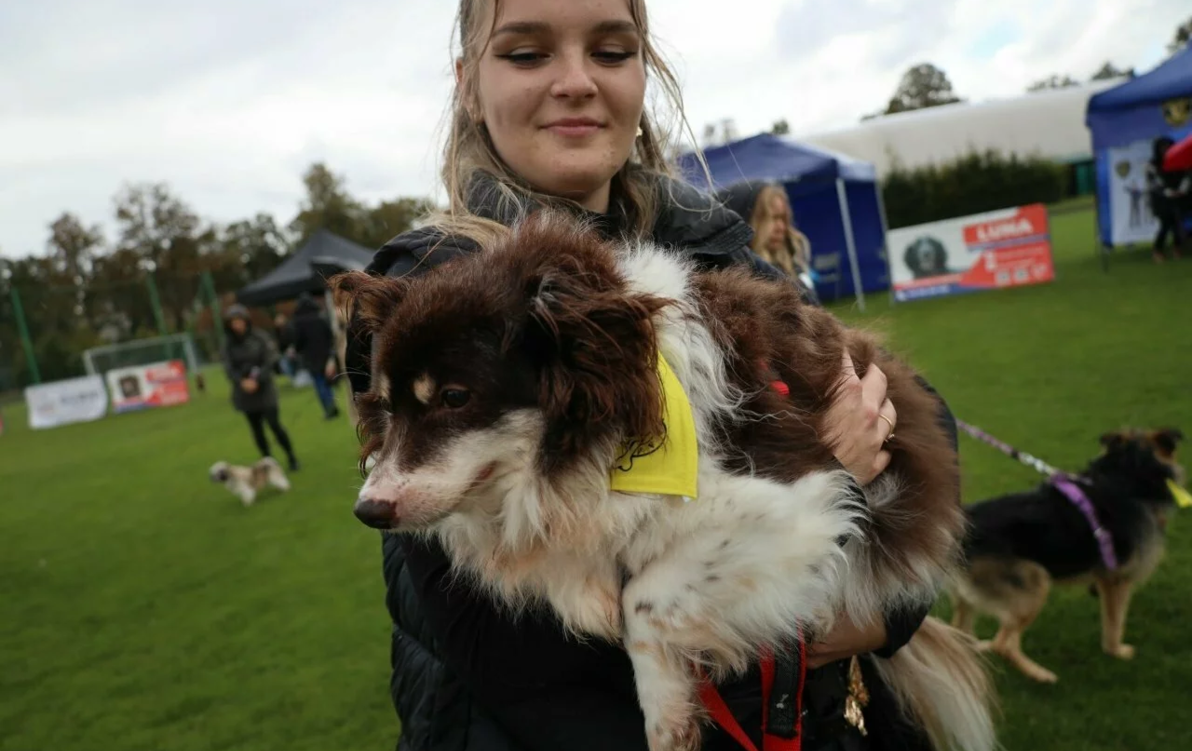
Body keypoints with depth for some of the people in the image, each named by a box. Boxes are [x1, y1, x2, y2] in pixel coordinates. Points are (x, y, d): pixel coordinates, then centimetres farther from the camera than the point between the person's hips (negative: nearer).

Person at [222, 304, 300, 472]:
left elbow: (271, 360, -8)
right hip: (244, 392, 3)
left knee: (274, 424, -9)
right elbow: (229, 368, -2)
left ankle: (292, 458, 5)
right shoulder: (228, 345, 4)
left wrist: (257, 379, -18)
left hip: (264, 388, -3)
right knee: (257, 429, 7)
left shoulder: (260, 337, -4)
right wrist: (242, 382, -19)